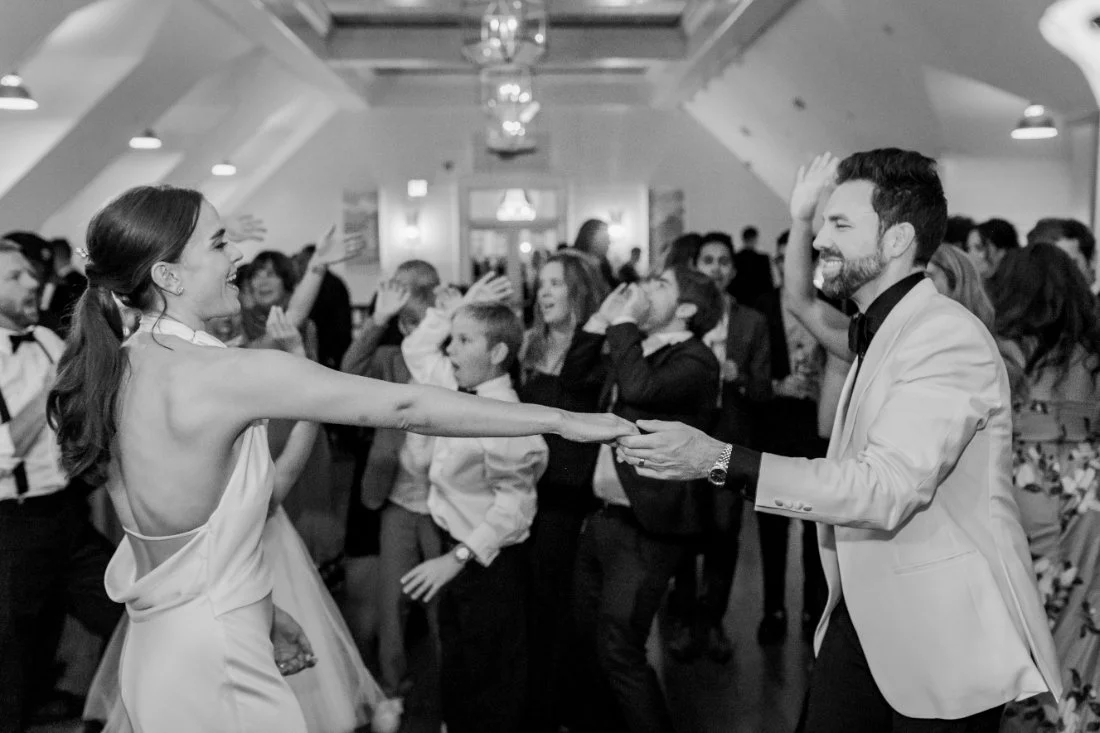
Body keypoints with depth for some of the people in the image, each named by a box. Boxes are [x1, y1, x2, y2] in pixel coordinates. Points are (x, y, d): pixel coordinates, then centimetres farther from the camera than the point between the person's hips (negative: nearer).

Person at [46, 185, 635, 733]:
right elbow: (404, 408, -21)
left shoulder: (115, 368, 3)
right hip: (215, 665, -9)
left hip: (154, 644, 9)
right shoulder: (226, 373, -23)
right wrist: (562, 421, -14)